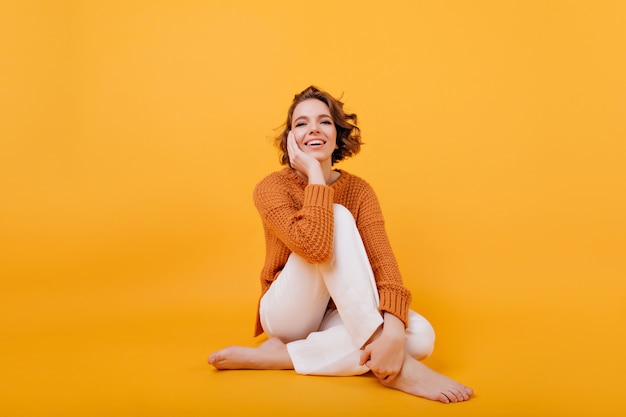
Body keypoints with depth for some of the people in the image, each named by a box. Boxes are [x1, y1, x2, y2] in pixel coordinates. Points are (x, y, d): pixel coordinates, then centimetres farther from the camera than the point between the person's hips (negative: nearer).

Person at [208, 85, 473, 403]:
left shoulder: (359, 190, -3)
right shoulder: (271, 187, -14)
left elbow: (383, 263, -17)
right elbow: (314, 247, -34)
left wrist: (393, 331, -34)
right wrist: (315, 174, -23)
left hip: (338, 315, 4)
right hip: (287, 314, -4)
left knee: (420, 336, -26)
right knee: (338, 220, -28)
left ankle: (278, 356, -20)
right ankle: (395, 366, -30)